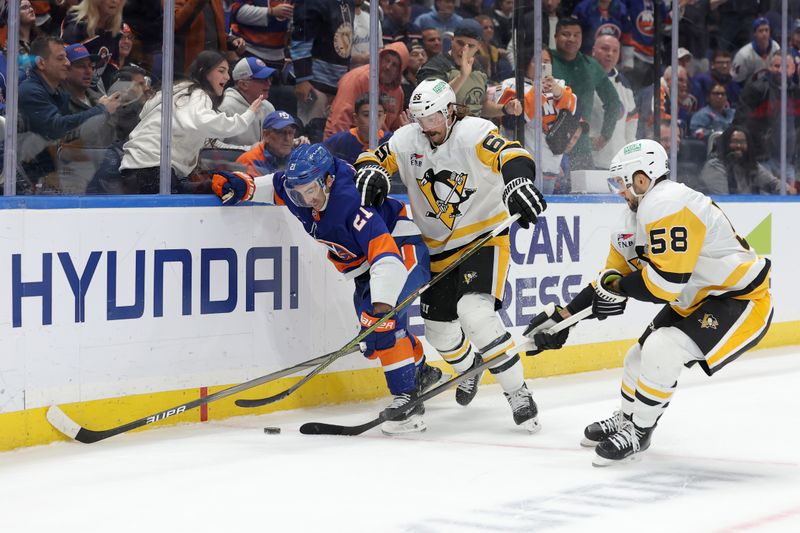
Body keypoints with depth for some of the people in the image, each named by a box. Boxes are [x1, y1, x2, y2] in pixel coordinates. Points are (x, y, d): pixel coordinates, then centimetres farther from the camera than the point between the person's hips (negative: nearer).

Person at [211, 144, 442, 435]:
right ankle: (421, 372, 44)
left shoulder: (351, 202, -39)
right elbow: (275, 185, 10)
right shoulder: (297, 187, -16)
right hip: (364, 267, 9)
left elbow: (387, 257, -45)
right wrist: (243, 185, -9)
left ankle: (407, 400, -24)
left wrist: (382, 304, -54)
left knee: (381, 321, -28)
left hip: (401, 247, -9)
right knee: (373, 327, 17)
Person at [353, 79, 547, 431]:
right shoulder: (408, 141, 0)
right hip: (439, 248, 7)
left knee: (475, 314, -27)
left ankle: (517, 392, -15)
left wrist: (518, 181, -56)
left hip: (484, 236, -7)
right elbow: (375, 157, 9)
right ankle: (470, 368, 48)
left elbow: (509, 155, -34)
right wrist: (371, 171, -17)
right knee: (438, 328, 12)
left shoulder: (473, 133, -19)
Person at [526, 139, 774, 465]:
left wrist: (617, 285, -14)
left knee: (661, 350, -25)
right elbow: (609, 281, 14)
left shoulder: (667, 204, -25)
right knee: (639, 358, 15)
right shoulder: (636, 215, 8)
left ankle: (637, 433, -6)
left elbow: (665, 282, -30)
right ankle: (625, 420, 41)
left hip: (742, 300, -10)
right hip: (696, 301, 10)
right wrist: (562, 318, 10)